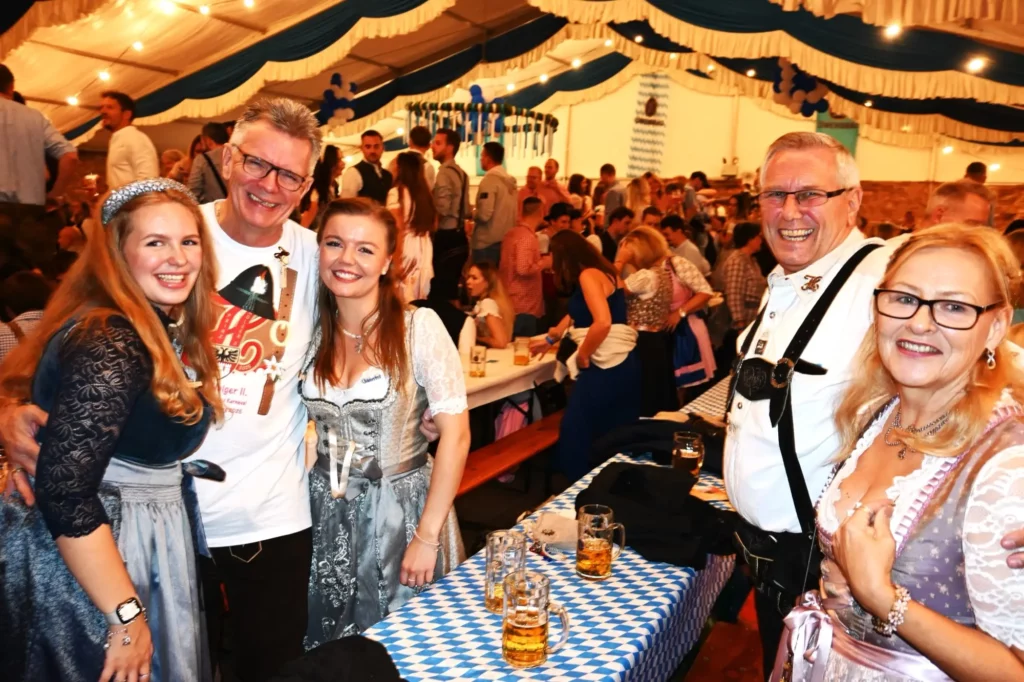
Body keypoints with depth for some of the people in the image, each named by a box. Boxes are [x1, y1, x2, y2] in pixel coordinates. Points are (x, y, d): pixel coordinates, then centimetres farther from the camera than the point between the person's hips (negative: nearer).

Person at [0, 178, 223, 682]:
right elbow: (63, 492, -29)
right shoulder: (111, 344, -25)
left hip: (139, 537, 9)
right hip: (86, 556, -9)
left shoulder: (165, 328, 4)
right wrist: (128, 614, -24)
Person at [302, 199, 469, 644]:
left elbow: (455, 433, -17)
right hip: (327, 512, 4)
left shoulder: (419, 327, -15)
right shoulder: (311, 330, -3)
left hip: (402, 506, -3)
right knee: (327, 649, 19)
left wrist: (428, 535, -17)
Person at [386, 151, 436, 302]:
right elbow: (434, 224, 15)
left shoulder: (397, 192, -10)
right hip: (424, 248, 7)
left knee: (404, 299, 0)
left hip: (406, 247, -7)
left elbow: (397, 228, -15)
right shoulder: (424, 191, 9)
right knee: (420, 299, 11)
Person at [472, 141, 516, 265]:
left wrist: (472, 214, -1)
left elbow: (484, 214, -21)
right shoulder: (510, 180, 10)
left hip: (487, 242, -8)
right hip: (506, 240, 8)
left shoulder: (490, 179, -14)